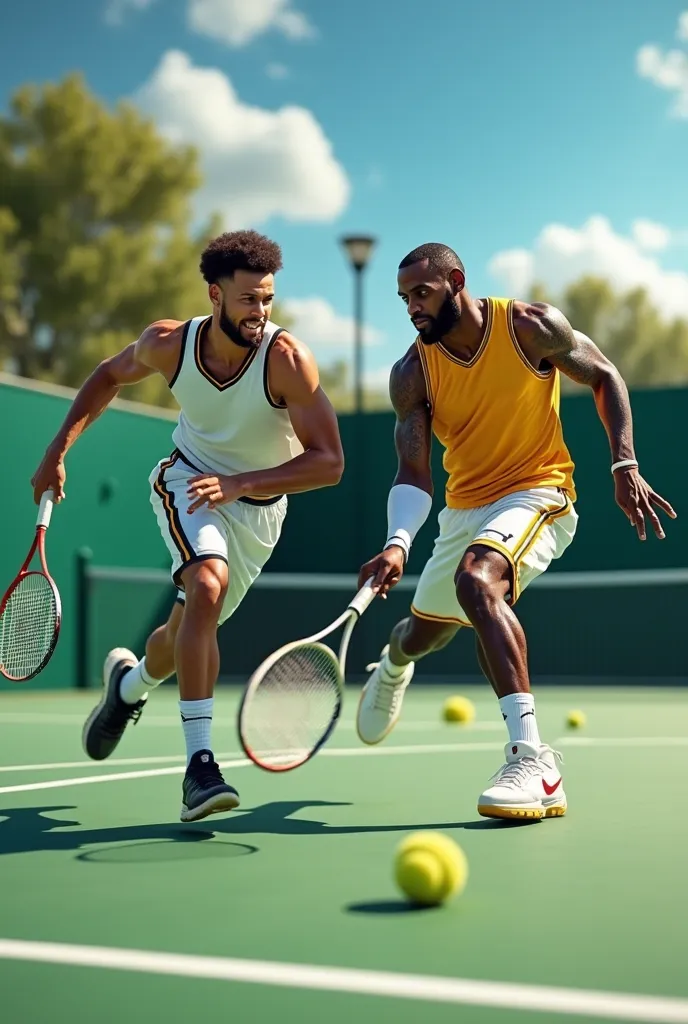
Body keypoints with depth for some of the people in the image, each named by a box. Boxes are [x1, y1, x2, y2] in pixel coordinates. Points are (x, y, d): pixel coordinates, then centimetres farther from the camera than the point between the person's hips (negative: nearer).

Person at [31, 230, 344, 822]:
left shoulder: (286, 358, -27)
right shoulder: (168, 344, -17)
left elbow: (328, 462, -28)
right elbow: (110, 375, 6)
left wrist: (239, 483, -38)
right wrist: (59, 450, -2)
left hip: (258, 507, 1)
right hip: (187, 481, -1)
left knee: (188, 631, 10)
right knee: (207, 584, -31)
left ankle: (129, 683, 48)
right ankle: (199, 764, -30)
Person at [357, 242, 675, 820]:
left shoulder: (532, 327, -13)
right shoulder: (411, 374, -7)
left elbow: (604, 377, 1)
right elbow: (414, 474, -12)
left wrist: (625, 465, -10)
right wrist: (397, 544, -31)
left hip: (536, 492, -5)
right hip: (464, 508, 5)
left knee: (476, 578, -36)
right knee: (422, 633, 18)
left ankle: (533, 760, -39)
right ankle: (393, 665, 61)